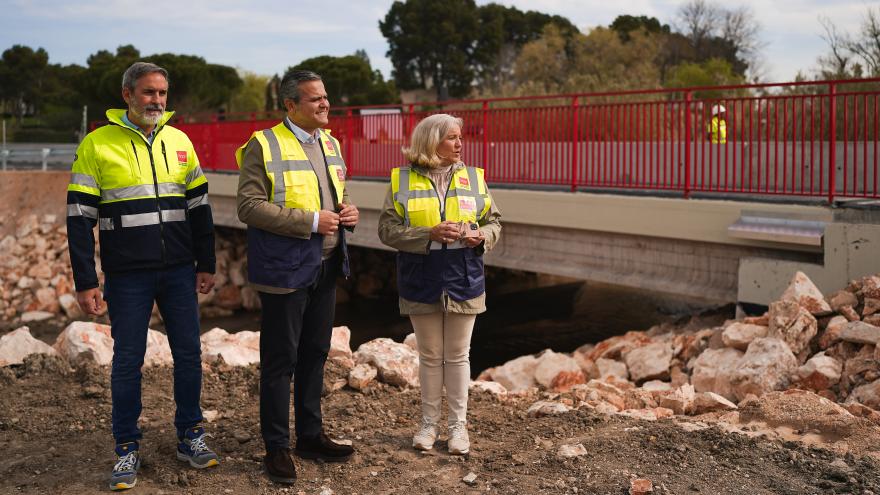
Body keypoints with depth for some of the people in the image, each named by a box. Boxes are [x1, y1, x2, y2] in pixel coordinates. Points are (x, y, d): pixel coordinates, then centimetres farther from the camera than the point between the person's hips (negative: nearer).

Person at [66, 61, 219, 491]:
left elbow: (199, 206, 11)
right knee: (127, 359, 5)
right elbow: (79, 217, -6)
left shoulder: (179, 141, 6)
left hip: (179, 273, 3)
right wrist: (85, 282, -9)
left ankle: (190, 437, 24)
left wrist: (206, 265, 8)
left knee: (188, 352, 8)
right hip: (128, 277, -3)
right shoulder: (97, 145, -5)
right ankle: (127, 449, 19)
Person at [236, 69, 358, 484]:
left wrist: (349, 211, 0)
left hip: (326, 267, 7)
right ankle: (276, 448, 13)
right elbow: (249, 206, -18)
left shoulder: (330, 143, 12)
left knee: (315, 355, 15)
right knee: (280, 361, 2)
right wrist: (311, 221, -21)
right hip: (286, 269, -7)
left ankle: (310, 435, 29)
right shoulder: (264, 145, -11)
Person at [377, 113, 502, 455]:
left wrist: (482, 236, -14)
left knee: (458, 355, 10)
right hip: (422, 283, -1)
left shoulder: (474, 178, 3)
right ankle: (429, 422, 25)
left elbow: (494, 220, 9)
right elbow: (387, 229, -8)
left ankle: (458, 424, 21)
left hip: (463, 282, 1)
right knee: (430, 356, 11)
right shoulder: (402, 180, -4)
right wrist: (429, 234, -20)